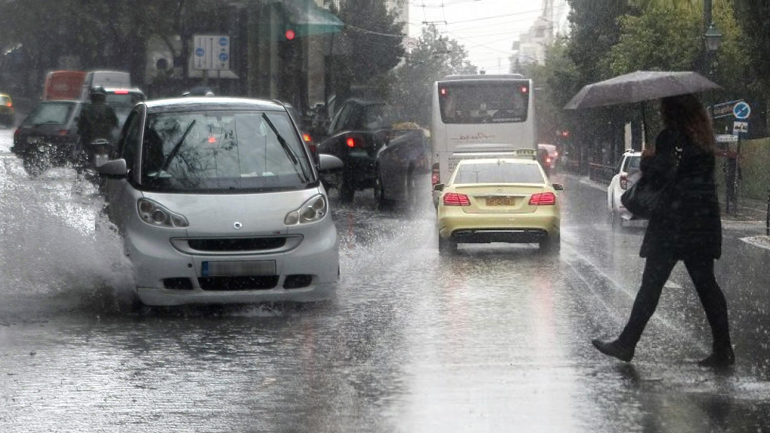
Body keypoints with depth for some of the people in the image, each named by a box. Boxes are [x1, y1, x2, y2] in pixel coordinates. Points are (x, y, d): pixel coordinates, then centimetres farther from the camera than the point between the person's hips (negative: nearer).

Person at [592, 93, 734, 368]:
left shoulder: (671, 138, -13)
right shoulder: (703, 138, 11)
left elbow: (660, 176, -18)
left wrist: (647, 160, 3)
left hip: (673, 223, -7)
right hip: (705, 220, 7)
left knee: (652, 284, -2)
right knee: (705, 284, 8)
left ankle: (626, 344, 4)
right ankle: (722, 350, 5)